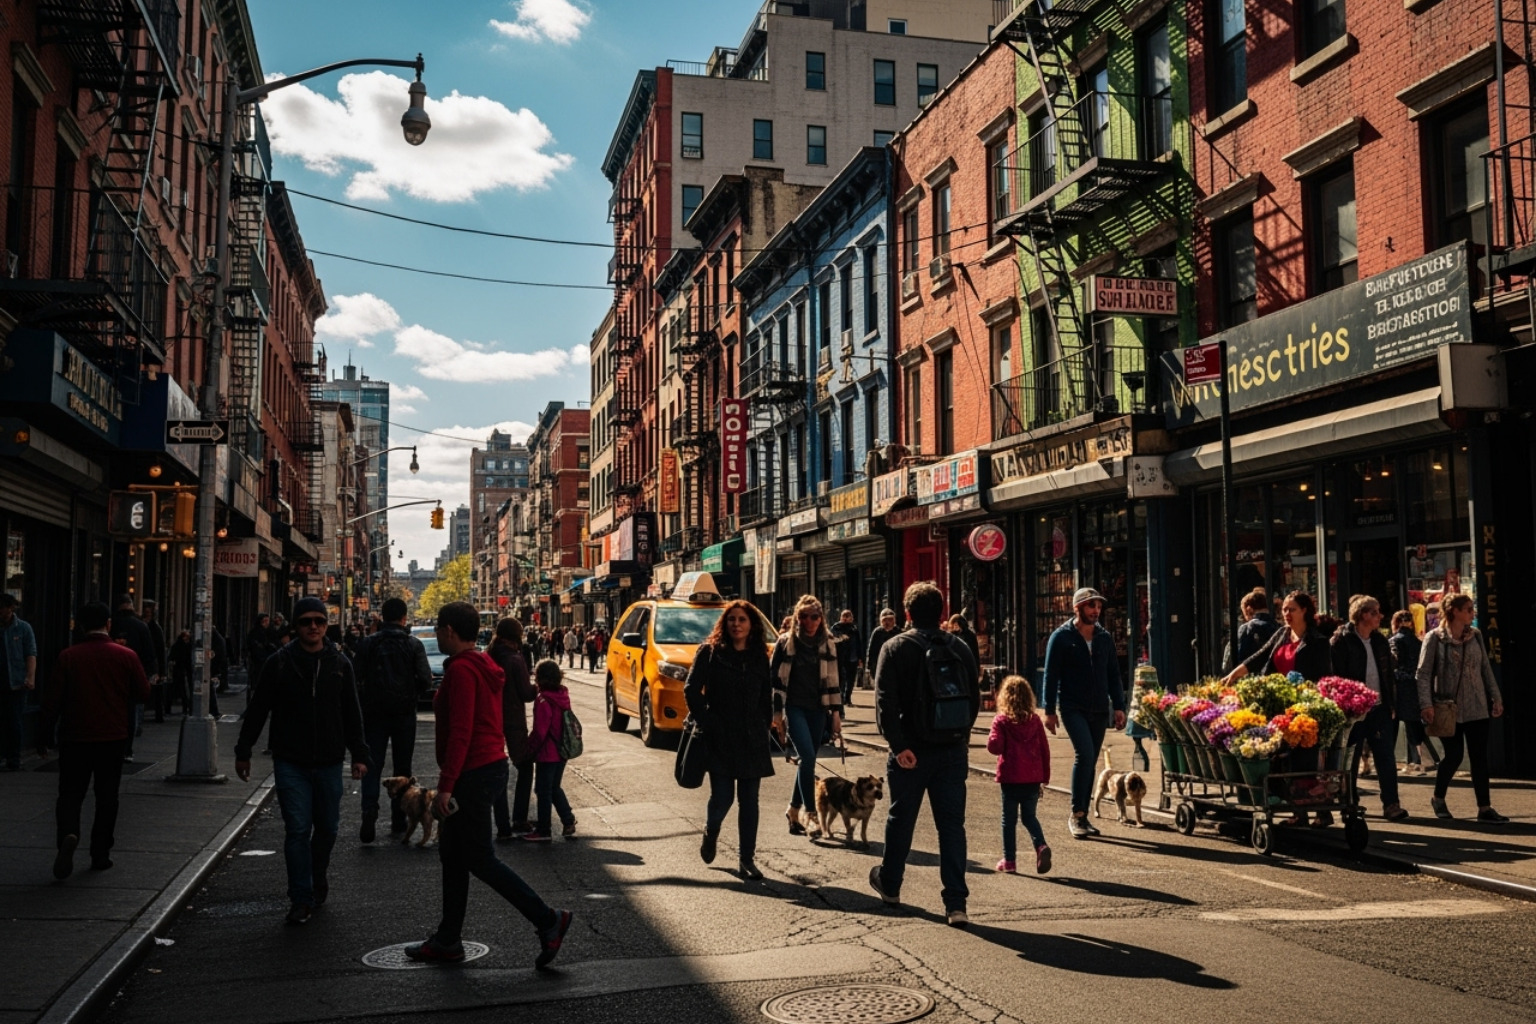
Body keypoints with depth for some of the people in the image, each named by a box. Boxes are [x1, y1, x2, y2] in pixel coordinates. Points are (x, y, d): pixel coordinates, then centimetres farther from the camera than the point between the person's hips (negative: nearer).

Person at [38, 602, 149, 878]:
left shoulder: (68, 657, -6)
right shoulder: (126, 656, -5)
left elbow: (53, 700, -4)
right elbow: (143, 694, 1)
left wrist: (43, 736, 5)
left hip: (75, 739, -1)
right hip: (113, 738, 1)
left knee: (70, 793, 6)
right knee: (107, 797, 10)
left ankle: (68, 835, -21)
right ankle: (100, 854, 13)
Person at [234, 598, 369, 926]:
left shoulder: (339, 664, 4)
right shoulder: (279, 663, -2)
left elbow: (352, 714, 9)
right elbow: (257, 710, 4)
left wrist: (359, 754, 5)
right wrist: (243, 751, 4)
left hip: (329, 762, 2)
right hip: (291, 762, -2)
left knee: (328, 827, 12)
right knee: (298, 830, -5)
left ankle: (318, 874, 37)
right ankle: (301, 899, 4)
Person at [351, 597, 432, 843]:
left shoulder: (367, 643, -2)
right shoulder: (414, 645, -5)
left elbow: (356, 677, -5)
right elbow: (425, 680, -10)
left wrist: (364, 700, 9)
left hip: (374, 712, 0)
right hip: (404, 713, 0)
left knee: (372, 766, 3)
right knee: (402, 768, 10)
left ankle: (369, 816, -13)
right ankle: (398, 820, 13)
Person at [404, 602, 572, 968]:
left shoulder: (461, 670, -17)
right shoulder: (483, 666, 14)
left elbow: (460, 732, -23)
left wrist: (446, 785, -23)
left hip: (473, 773, -10)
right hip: (492, 766, 10)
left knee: (479, 858, -3)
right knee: (452, 855, 16)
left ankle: (547, 919, -3)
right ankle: (448, 941, 23)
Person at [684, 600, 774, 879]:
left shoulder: (759, 657, 9)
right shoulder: (710, 652, -3)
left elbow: (767, 697, 15)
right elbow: (692, 690, -5)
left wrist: (765, 728, 7)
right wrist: (705, 723, -9)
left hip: (752, 740, 3)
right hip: (720, 739, -3)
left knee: (749, 801, 4)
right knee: (722, 797, -4)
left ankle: (746, 859, 12)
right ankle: (710, 834, 29)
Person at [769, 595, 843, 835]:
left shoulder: (827, 644, 5)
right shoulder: (785, 643, -3)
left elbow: (833, 680, 8)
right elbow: (774, 678, -1)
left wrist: (836, 712, 4)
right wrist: (777, 712, -5)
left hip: (817, 709, 4)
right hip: (794, 707, -4)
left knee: (807, 761, 7)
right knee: (808, 757, -17)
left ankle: (794, 810, 23)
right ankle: (811, 814, -12)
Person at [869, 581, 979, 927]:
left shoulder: (895, 649, -6)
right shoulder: (960, 649, 5)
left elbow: (885, 702, -15)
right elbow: (975, 698, 10)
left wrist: (899, 744, -16)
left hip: (912, 752, -2)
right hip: (953, 751, 2)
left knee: (900, 820, 15)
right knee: (952, 824, 4)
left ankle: (889, 884, 33)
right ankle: (956, 903, -2)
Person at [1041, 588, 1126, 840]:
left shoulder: (1104, 637, 10)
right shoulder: (1062, 637, -4)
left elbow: (1113, 674, 14)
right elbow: (1051, 675, -5)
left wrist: (1119, 706, 5)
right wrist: (1049, 711, -8)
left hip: (1099, 710, 5)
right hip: (1073, 708, -5)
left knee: (1090, 762, 7)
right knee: (1085, 754, -19)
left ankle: (1082, 817, 15)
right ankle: (1077, 815, -10)